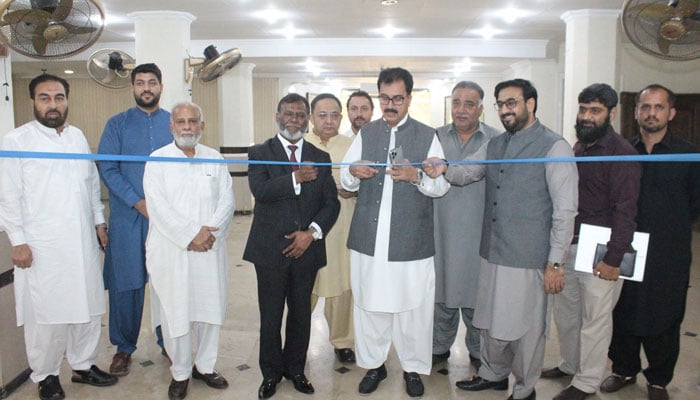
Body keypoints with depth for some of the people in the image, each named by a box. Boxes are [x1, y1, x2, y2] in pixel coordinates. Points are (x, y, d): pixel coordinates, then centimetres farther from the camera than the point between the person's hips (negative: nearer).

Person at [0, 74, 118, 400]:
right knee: (46, 312, 1)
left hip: (83, 242, 5)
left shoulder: (78, 136, 13)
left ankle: (83, 365, 26)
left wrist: (99, 221, 15)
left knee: (88, 305, 10)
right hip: (42, 246, -5)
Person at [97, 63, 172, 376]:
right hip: (127, 216, 0)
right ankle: (124, 347, 21)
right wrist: (138, 203, -13)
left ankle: (169, 342, 23)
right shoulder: (117, 124, 5)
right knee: (126, 282, 5)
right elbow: (107, 169, -3)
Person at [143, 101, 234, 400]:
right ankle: (180, 373, 20)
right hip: (170, 250, -3)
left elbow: (227, 199, 2)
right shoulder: (158, 160, 0)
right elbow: (158, 206, -9)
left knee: (209, 307, 9)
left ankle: (205, 365, 28)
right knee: (176, 312, 2)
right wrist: (190, 235, -15)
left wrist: (210, 230, -14)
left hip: (210, 249, 3)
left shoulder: (215, 159, 10)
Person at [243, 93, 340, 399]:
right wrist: (296, 178, -21)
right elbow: (260, 191, -16)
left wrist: (312, 232, -9)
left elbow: (331, 202, 4)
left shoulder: (320, 158, 9)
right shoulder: (260, 153, 1)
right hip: (270, 249, -2)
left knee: (301, 314, 12)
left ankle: (295, 369, 31)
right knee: (270, 316, 8)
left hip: (306, 249, 2)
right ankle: (271, 373, 27)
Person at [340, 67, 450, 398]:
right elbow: (345, 181, 14)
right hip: (368, 237, 2)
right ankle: (373, 364, 26)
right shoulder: (366, 134, 13)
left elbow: (442, 185, 1)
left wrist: (416, 176, -18)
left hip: (411, 241, -2)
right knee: (368, 303, 8)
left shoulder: (427, 136, 5)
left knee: (413, 306, 3)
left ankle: (413, 368, 22)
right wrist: (353, 173, -10)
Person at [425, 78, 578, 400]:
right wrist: (444, 169, -17)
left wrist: (555, 262, -14)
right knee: (491, 319, 20)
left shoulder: (554, 147, -10)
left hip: (527, 258, -6)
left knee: (525, 326, 9)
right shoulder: (495, 145, 13)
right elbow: (467, 172, 7)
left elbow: (565, 210, -12)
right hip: (492, 252, 7)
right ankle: (493, 374, 42)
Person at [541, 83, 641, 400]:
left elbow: (625, 210, -16)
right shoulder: (577, 148, 11)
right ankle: (569, 365, 36)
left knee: (594, 319, 4)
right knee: (565, 311, 17)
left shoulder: (622, 153, -12)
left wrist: (613, 259, -18)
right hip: (568, 244, 7)